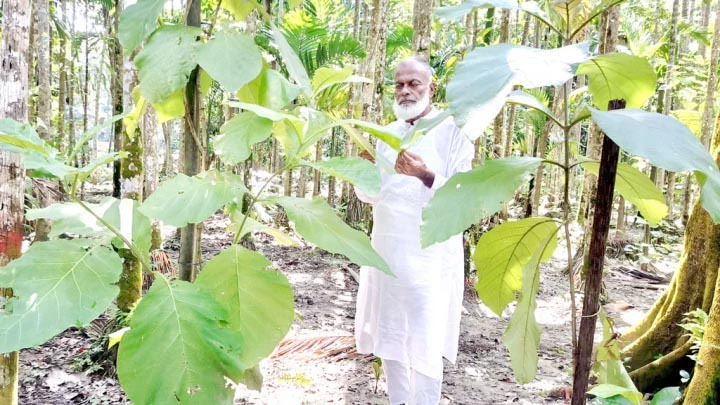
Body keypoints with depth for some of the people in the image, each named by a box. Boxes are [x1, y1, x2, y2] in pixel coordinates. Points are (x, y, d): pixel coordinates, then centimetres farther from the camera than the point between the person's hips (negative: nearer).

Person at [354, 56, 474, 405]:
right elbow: (370, 195, 13)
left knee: (423, 344, -2)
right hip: (387, 250, 6)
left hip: (429, 256, -6)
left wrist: (427, 176, -29)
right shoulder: (388, 133, 11)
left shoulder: (453, 132, -6)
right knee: (388, 337, 14)